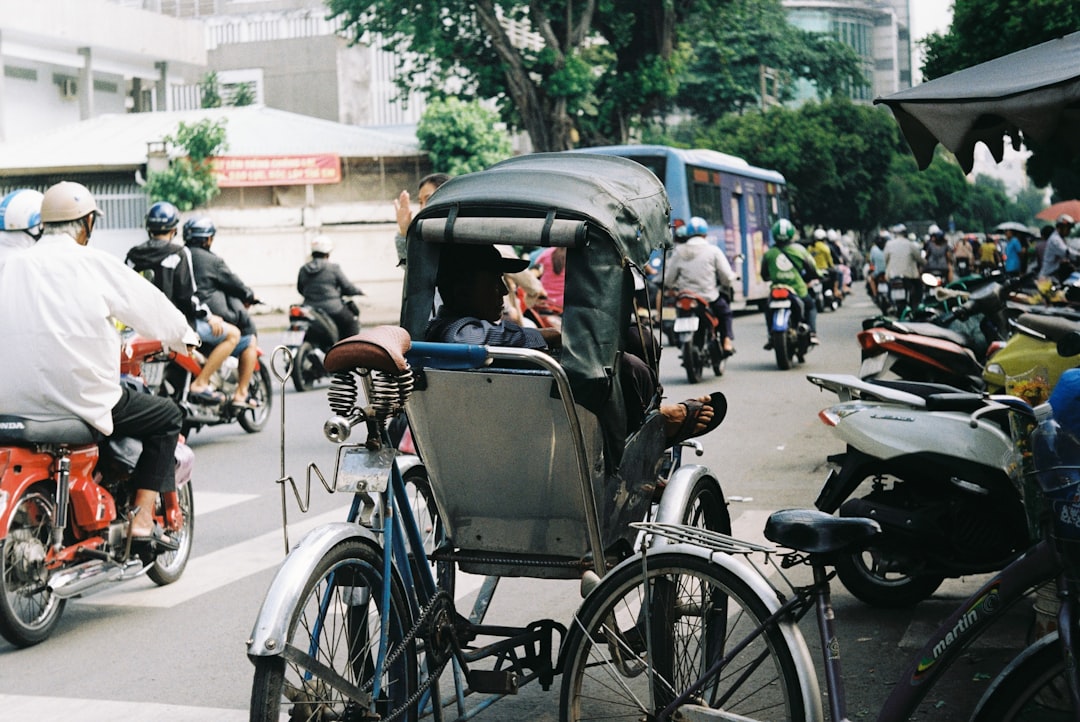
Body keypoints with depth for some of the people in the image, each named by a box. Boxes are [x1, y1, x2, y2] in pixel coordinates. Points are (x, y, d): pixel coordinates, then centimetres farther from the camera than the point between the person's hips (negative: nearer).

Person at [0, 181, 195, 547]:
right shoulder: (95, 264, -5)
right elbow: (151, 307, 5)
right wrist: (184, 337, 25)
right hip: (83, 400, -6)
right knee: (167, 416, 16)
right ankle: (142, 520, 7)